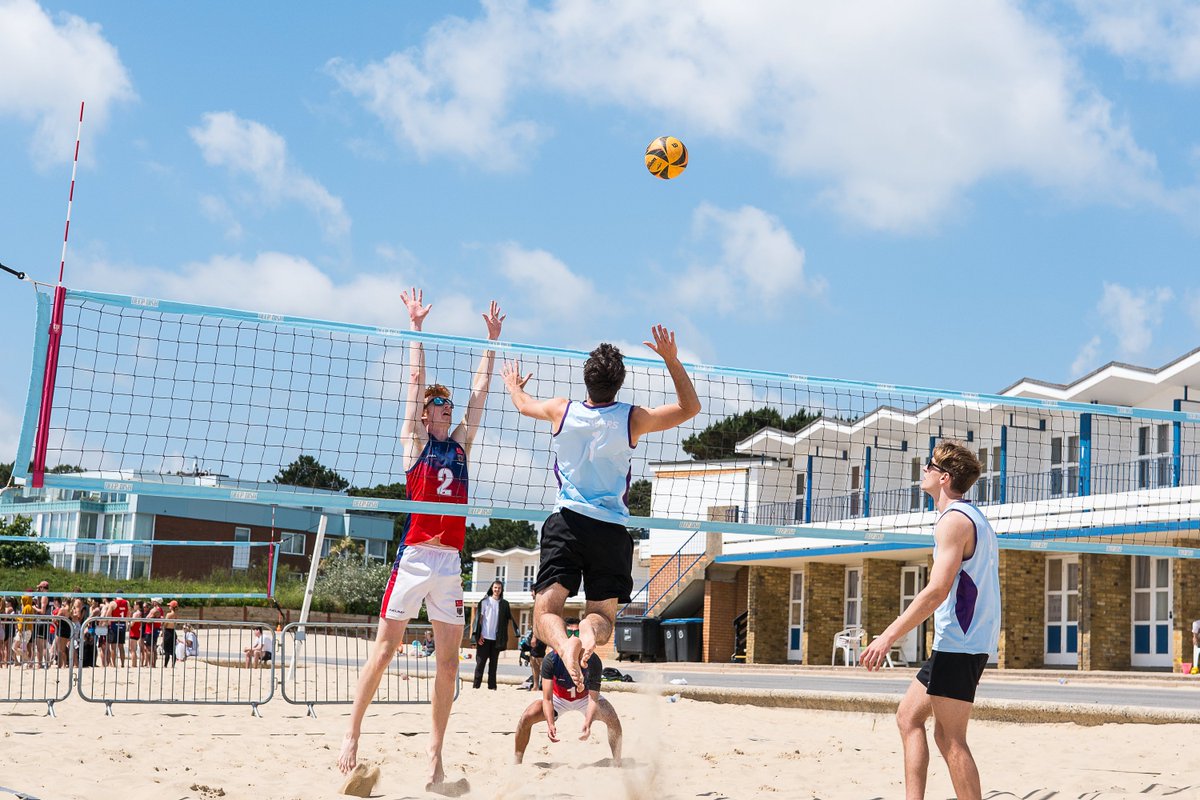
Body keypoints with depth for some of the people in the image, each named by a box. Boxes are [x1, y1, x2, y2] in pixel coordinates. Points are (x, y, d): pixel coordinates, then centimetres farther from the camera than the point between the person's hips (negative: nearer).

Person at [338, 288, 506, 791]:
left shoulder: (460, 444, 16)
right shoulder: (415, 440, 6)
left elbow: (480, 387, 20)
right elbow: (416, 379, 3)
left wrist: (492, 338, 22)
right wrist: (416, 326, 5)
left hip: (451, 562, 4)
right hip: (415, 556, -4)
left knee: (448, 661, 2)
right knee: (384, 648, -4)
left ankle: (435, 754, 8)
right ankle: (352, 734, 4)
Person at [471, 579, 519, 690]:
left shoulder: (504, 604, 8)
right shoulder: (485, 601, 2)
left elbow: (510, 619, 7)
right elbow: (479, 618, -1)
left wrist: (516, 633, -3)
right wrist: (479, 634, -9)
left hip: (496, 638, 2)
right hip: (484, 637, -2)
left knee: (493, 663, 5)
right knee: (480, 662, -2)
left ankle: (492, 686, 7)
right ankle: (476, 685, 0)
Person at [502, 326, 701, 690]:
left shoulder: (562, 411, 2)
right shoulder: (633, 419, -2)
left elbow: (525, 405, 27)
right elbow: (690, 407, 13)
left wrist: (513, 385, 49)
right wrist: (672, 360, 12)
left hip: (567, 520, 0)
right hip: (612, 529, 0)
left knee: (545, 610, -4)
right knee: (603, 613, 7)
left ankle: (563, 644, -39)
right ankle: (589, 635, -29)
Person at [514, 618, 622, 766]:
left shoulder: (592, 660, -31)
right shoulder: (551, 660, -30)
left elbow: (593, 697, -33)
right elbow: (547, 698, -30)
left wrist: (588, 723, -51)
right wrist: (550, 724, -47)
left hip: (584, 697, 0)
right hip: (559, 698, 0)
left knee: (612, 718, -27)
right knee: (526, 717, -22)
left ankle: (617, 764, -16)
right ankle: (517, 763, -6)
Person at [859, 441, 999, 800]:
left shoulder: (954, 520, -13)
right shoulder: (975, 518, 19)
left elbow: (937, 591, -22)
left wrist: (888, 636, -22)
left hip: (958, 645, -10)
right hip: (973, 641, 10)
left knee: (951, 739, -7)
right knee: (908, 716, 13)